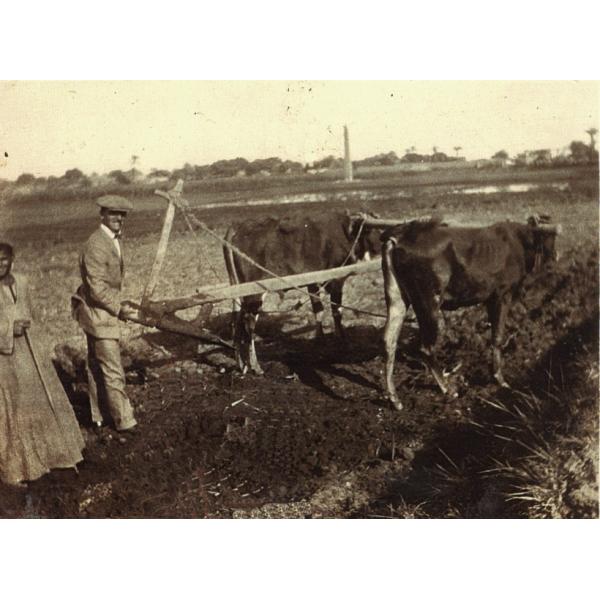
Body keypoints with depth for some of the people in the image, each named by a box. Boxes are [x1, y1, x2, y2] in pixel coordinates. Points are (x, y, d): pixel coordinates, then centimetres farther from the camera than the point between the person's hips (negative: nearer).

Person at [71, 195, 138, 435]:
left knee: (96, 366, 20)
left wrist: (117, 305, 15)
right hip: (98, 314, -11)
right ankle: (124, 421, 6)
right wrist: (118, 308, -18)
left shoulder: (113, 240, 10)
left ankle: (98, 416, 32)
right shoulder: (97, 245, -23)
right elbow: (97, 288, -25)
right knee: (113, 371, -3)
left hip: (102, 311, 11)